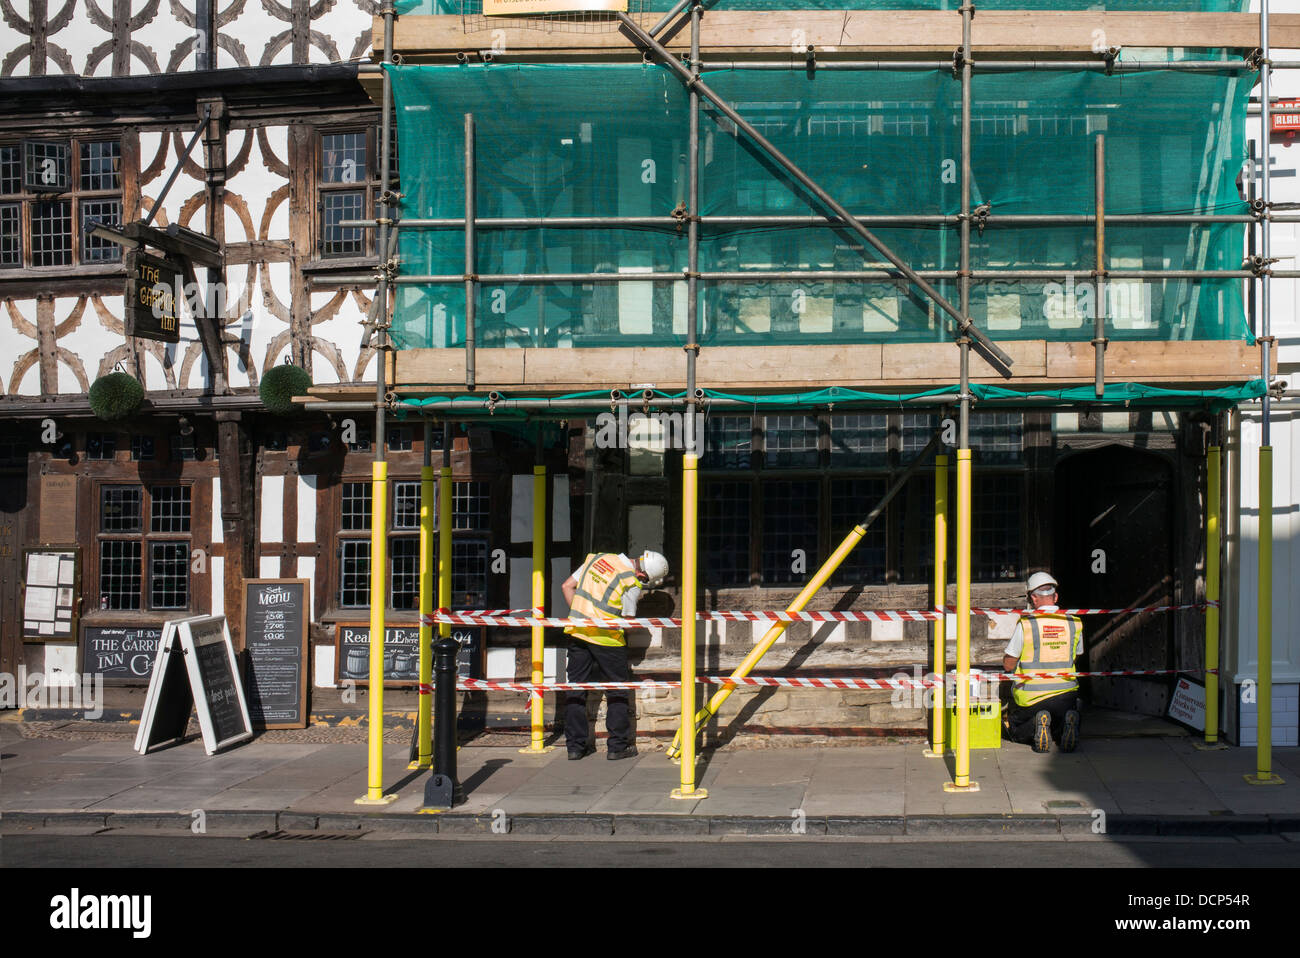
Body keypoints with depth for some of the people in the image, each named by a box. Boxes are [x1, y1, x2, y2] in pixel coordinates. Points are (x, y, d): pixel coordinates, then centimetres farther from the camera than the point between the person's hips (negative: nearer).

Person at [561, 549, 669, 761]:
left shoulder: (597, 558, 7)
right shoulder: (632, 585, -12)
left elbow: (567, 586, 11)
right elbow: (628, 621, -6)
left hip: (577, 632, 6)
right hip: (607, 638, -5)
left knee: (576, 688, 12)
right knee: (617, 691, 10)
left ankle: (575, 746, 15)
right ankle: (618, 746, 12)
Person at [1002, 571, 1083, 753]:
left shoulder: (1026, 623, -11)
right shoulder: (1074, 623, 0)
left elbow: (1008, 665, -5)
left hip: (1030, 695, -3)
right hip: (1066, 694, 3)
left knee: (1014, 731, 23)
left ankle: (1037, 725, -12)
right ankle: (1067, 724, -9)